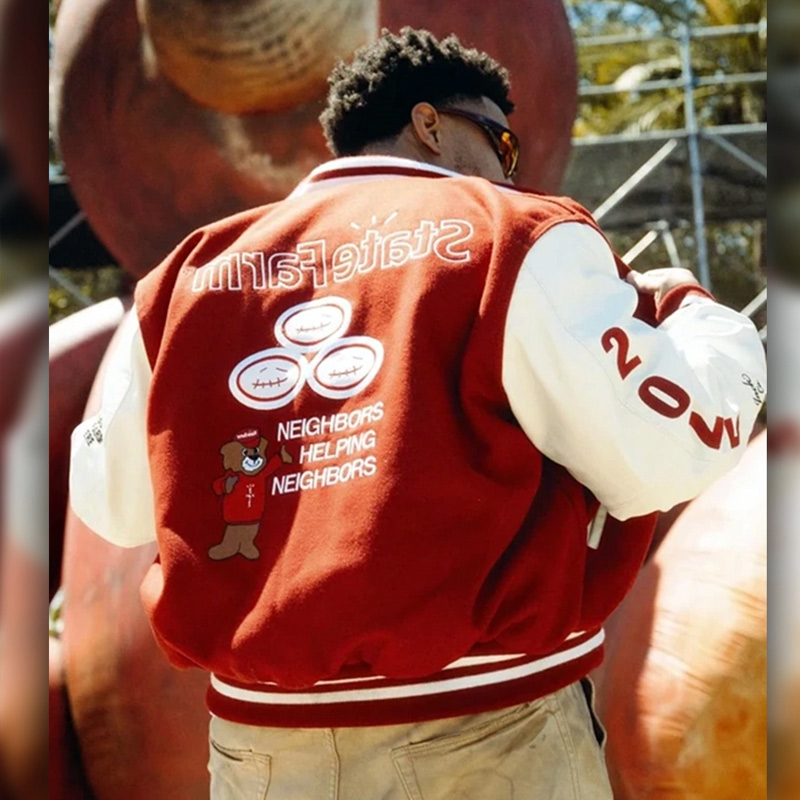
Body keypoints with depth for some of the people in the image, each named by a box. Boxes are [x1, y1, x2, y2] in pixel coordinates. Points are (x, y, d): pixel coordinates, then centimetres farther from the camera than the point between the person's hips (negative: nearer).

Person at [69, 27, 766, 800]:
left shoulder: (190, 272, 7)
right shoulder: (518, 241, -5)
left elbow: (111, 503, 14)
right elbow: (662, 457, -9)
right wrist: (696, 314, 9)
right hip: (485, 729, -3)